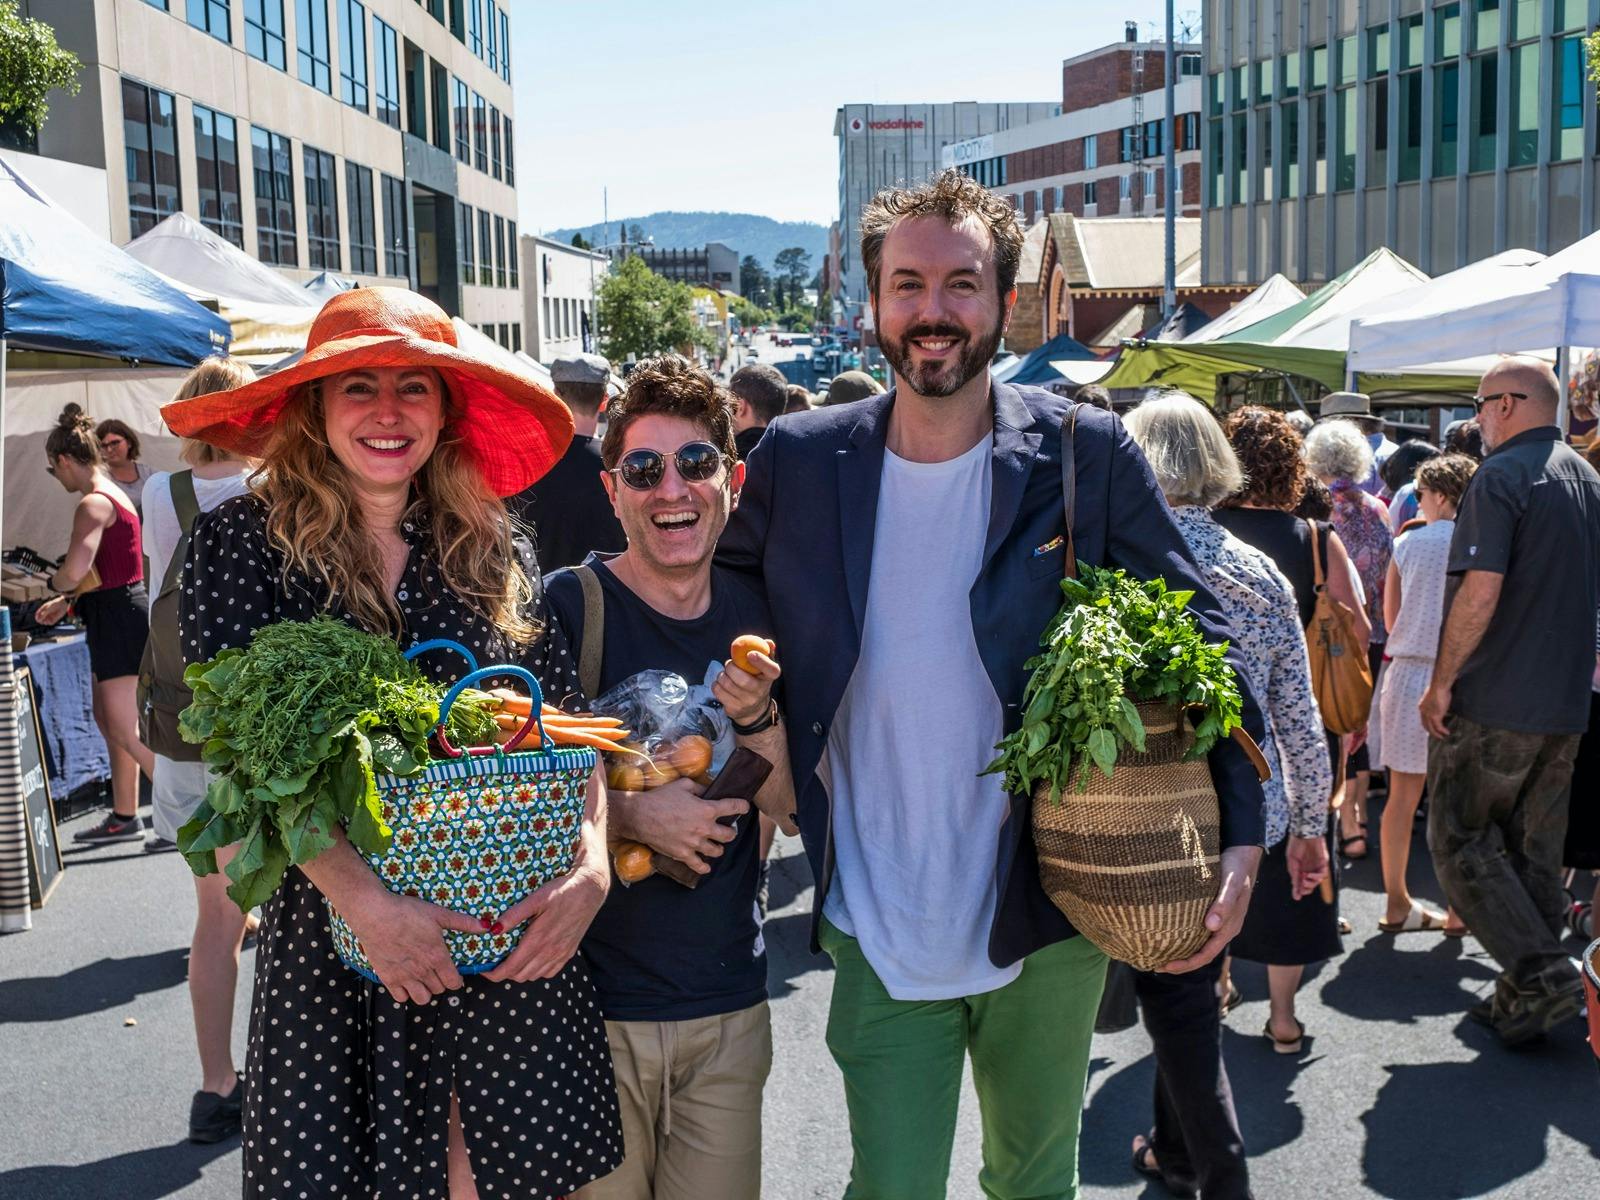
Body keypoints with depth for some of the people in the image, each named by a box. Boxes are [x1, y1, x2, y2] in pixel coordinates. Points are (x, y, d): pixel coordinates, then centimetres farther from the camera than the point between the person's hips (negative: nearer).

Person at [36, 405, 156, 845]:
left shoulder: (94, 503, -17)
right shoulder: (113, 495, 15)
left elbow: (75, 570, -28)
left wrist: (55, 585, -6)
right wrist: (68, 603, 20)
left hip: (118, 618, -10)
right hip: (117, 615, 10)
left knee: (124, 729, -6)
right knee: (108, 719, 17)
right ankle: (125, 817, 25)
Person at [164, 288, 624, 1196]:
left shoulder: (497, 549, 6)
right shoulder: (241, 542, -2)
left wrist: (593, 863, -14)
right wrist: (365, 899, -21)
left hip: (517, 948, 2)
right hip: (333, 951, -2)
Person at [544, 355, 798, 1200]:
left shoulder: (755, 614, 4)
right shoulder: (566, 606, -10)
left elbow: (792, 808, 5)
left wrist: (755, 716, -13)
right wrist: (630, 815, -23)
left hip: (730, 1009, 4)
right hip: (589, 1003, -4)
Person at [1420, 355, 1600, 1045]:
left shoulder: (1502, 477, -13)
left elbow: (1481, 588, -22)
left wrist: (1442, 681, -15)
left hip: (1494, 703, -8)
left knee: (1459, 839, 1)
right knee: (1536, 851, 13)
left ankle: (1541, 973, -7)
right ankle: (1526, 1000, 19)